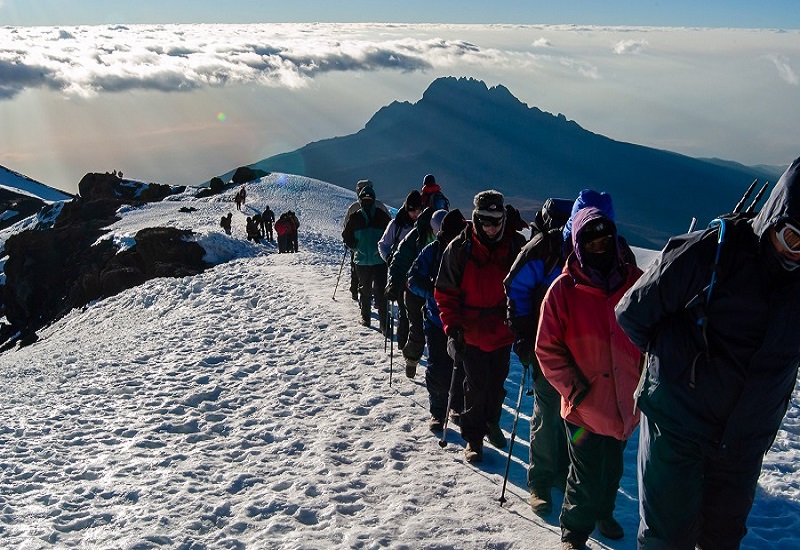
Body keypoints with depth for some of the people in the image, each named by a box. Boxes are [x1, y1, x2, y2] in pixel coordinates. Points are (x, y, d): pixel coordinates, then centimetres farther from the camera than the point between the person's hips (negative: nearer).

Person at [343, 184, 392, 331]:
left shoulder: (382, 216, 0)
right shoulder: (355, 218, 4)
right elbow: (346, 235, 13)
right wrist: (355, 247, 3)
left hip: (379, 260, -2)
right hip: (362, 261, 2)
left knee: (380, 291, -7)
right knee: (365, 290, 14)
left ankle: (384, 322, -5)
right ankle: (365, 316, 29)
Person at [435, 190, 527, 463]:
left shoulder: (517, 246, -5)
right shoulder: (459, 248, -10)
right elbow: (445, 292, -5)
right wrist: (452, 328, -13)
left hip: (503, 331, 2)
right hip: (472, 333, -2)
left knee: (497, 382, 17)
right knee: (476, 385, 2)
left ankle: (491, 422, 42)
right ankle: (473, 438, 20)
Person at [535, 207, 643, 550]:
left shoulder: (635, 281, -2)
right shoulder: (563, 289, -12)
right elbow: (547, 349, -9)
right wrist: (575, 390, -15)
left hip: (626, 403, 4)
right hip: (585, 406, -4)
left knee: (613, 468, 24)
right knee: (586, 479, 6)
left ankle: (603, 513, 50)